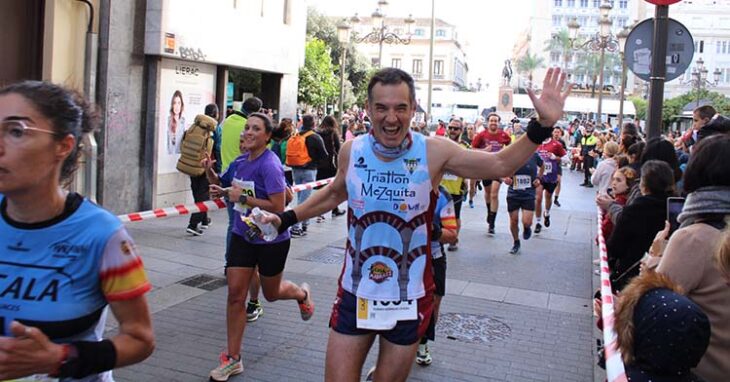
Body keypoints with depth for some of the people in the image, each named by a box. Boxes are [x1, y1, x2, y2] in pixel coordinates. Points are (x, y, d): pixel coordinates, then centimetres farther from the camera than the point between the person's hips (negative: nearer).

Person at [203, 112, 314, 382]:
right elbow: (222, 186, 17)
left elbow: (278, 207, -25)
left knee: (271, 293, 14)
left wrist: (243, 197, -24)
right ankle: (232, 359, 12)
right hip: (242, 236, 6)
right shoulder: (240, 162, 2)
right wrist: (210, 173, -3)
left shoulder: (270, 165, -21)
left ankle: (302, 294, 50)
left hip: (271, 240, -6)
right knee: (235, 294, 0)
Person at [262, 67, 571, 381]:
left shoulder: (434, 152, -13)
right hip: (355, 295, 1)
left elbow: (501, 165, -7)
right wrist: (287, 218, 12)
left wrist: (542, 126, -17)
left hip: (409, 300, -1)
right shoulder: (351, 151, -6)